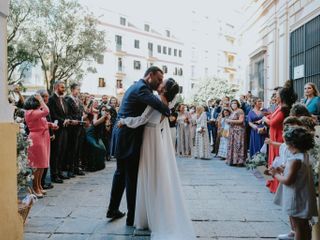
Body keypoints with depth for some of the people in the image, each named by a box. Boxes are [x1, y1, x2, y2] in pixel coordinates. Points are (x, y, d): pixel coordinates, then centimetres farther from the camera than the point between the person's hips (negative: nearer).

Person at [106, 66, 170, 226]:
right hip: (129, 139, -11)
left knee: (121, 173, 20)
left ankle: (113, 209, 32)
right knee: (132, 177, -1)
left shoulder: (136, 87, 18)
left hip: (122, 137, 11)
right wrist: (168, 112, -9)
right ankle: (132, 216, 11)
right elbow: (157, 104, -28)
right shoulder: (141, 88, -15)